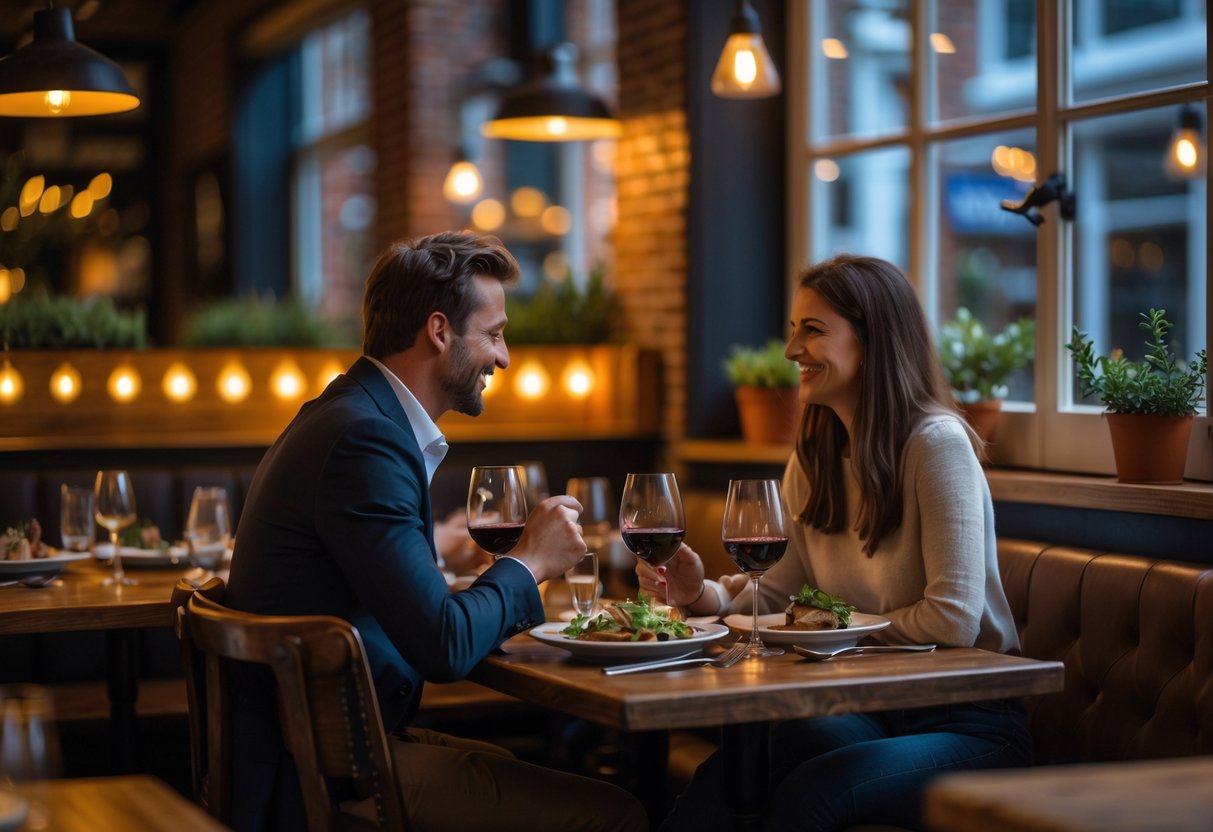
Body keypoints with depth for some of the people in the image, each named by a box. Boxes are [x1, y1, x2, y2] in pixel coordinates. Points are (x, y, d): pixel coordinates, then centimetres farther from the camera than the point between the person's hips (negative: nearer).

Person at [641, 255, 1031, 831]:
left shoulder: (936, 444, -16)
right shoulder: (814, 456, 10)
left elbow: (953, 620, -22)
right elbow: (774, 593, 8)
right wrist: (703, 594, -12)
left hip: (966, 722, -5)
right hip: (870, 711, 6)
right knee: (723, 778, -27)